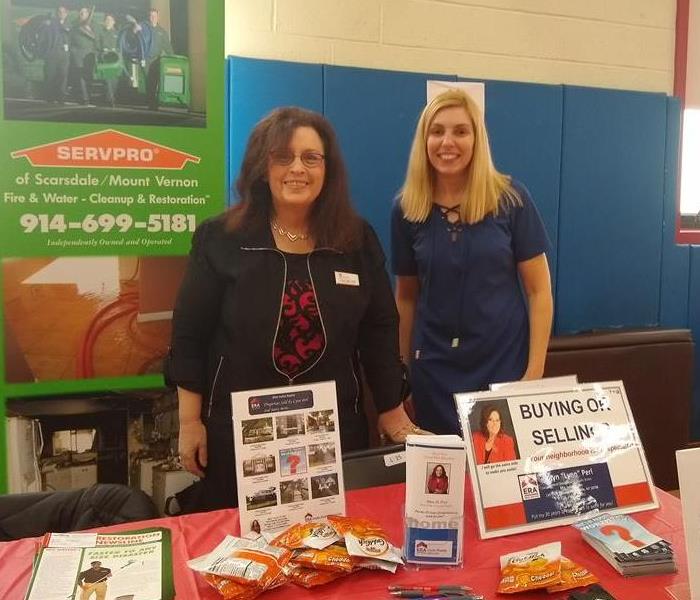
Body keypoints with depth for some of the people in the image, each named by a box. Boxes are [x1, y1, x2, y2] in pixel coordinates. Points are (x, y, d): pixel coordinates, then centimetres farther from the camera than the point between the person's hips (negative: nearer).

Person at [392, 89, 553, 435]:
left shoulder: (510, 199, -7)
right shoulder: (407, 208, -1)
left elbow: (539, 291, -3)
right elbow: (406, 296, 8)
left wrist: (535, 372, -9)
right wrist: (402, 369, 9)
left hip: (505, 365, -1)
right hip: (434, 371, 2)